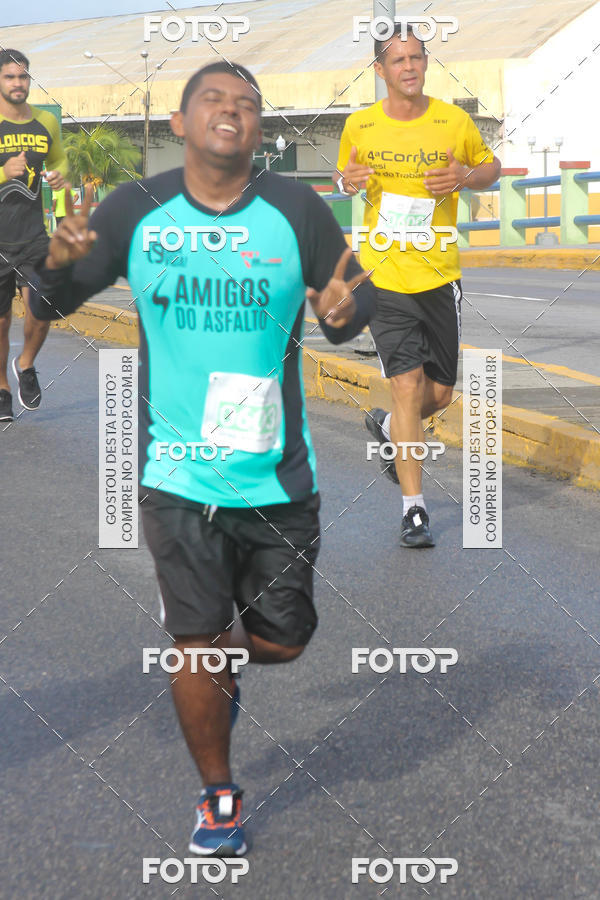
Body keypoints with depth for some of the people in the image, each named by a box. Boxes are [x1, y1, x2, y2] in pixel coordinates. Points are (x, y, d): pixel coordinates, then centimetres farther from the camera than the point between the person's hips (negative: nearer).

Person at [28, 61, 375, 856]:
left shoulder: (297, 210, -4)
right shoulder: (136, 212, -3)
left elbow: (359, 294, 5)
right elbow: (50, 305, 1)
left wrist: (345, 312, -20)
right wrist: (57, 263, -23)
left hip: (278, 478, 1)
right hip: (179, 479, -1)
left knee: (281, 640, 10)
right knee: (195, 643, 3)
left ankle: (222, 669, 47)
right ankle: (218, 797, 26)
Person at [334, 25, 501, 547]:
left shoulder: (455, 122, 0)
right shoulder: (359, 126, 1)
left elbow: (491, 166, 14)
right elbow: (344, 176, 17)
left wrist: (464, 177, -9)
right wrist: (346, 182, -8)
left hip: (441, 275, 2)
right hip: (384, 277, -2)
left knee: (441, 393, 9)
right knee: (408, 385, -11)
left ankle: (388, 427, 44)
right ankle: (414, 509, -4)